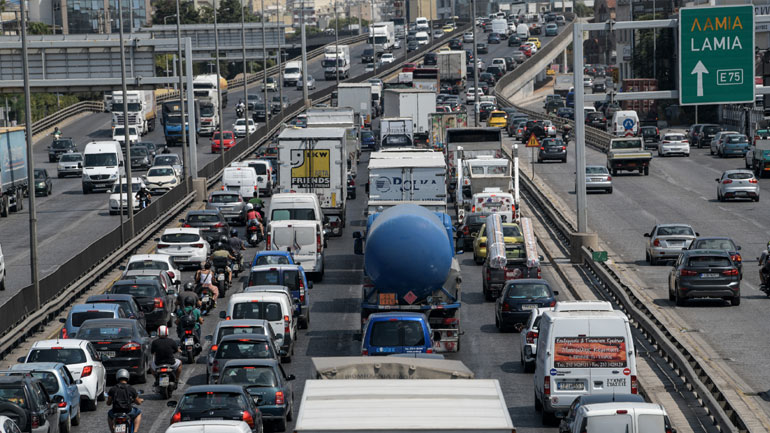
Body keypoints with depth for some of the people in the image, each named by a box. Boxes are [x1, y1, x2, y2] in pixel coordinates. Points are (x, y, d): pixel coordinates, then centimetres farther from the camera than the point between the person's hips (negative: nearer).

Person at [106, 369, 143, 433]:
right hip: (128, 412, -1)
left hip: (115, 413, 2)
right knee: (138, 413, 29)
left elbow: (108, 403, 5)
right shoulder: (131, 389, -3)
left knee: (109, 413, 35)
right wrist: (140, 400, 31)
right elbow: (138, 402, 6)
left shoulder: (112, 389, -2)